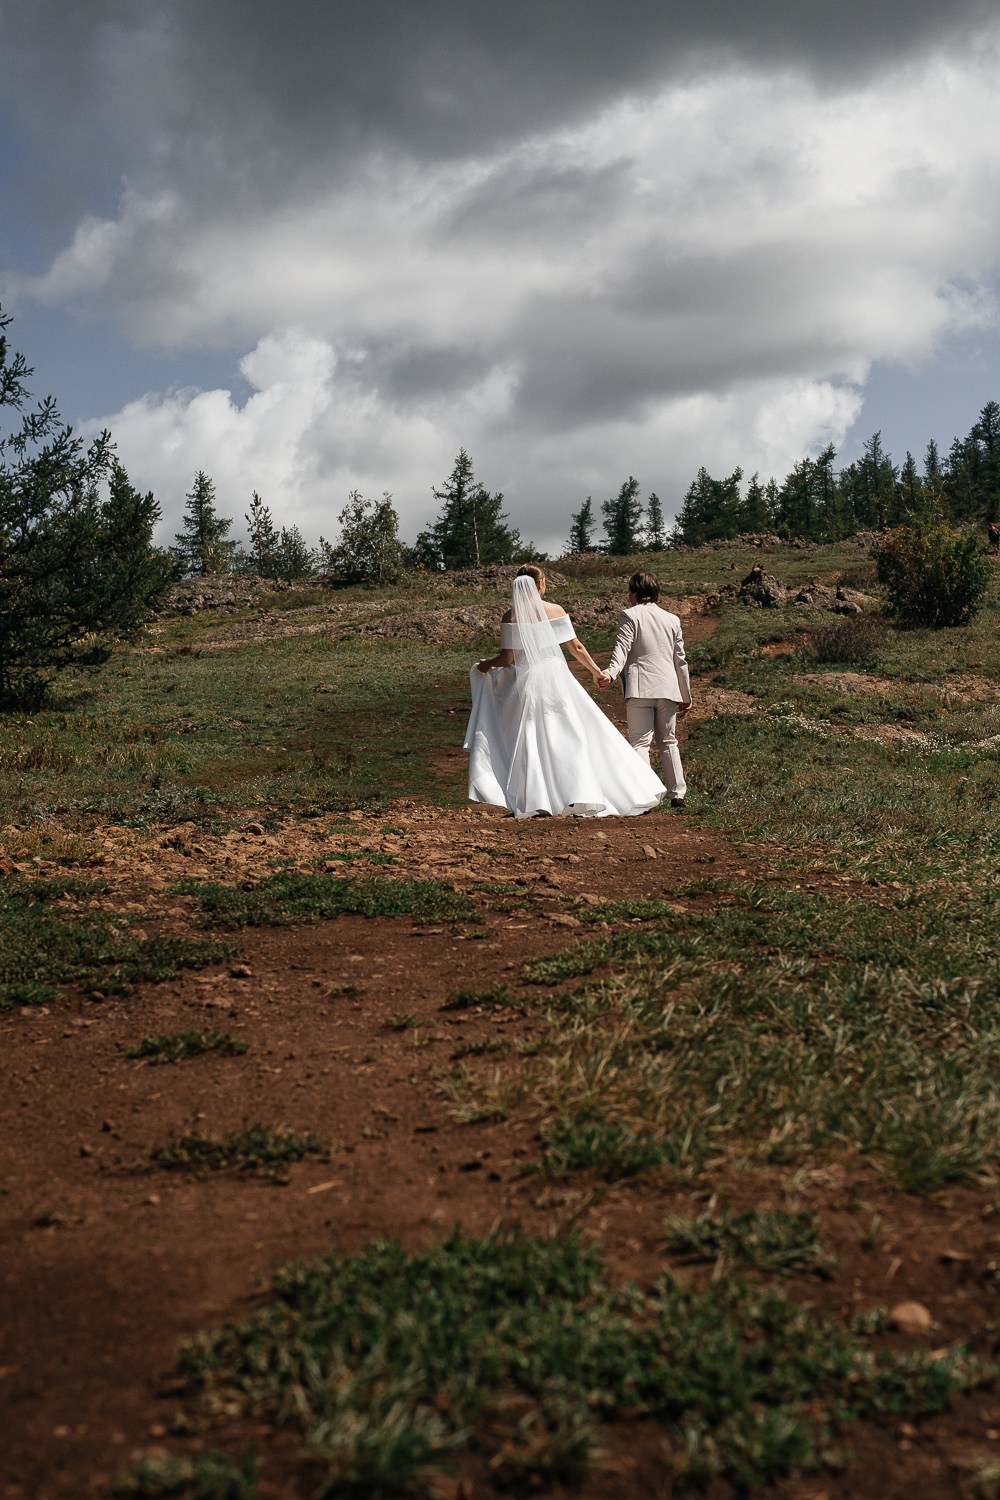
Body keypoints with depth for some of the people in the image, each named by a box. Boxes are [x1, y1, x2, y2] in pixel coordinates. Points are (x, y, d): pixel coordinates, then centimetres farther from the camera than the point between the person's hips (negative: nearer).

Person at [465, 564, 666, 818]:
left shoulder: (511, 617, -6)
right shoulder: (555, 611, -2)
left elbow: (506, 658, -8)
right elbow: (576, 648, 2)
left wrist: (485, 665, 12)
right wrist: (595, 670, 15)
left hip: (526, 683, -1)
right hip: (555, 678, 1)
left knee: (528, 740, 7)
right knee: (572, 737, 8)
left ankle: (530, 802, 3)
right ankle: (583, 795, 5)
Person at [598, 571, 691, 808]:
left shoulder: (630, 615, 2)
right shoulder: (672, 619, 16)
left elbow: (622, 648, -14)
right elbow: (680, 660, 18)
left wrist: (611, 672, -28)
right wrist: (686, 696, 24)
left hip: (640, 689, -5)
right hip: (668, 689, 5)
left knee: (640, 742, -6)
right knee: (668, 742, 15)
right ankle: (677, 794, 15)